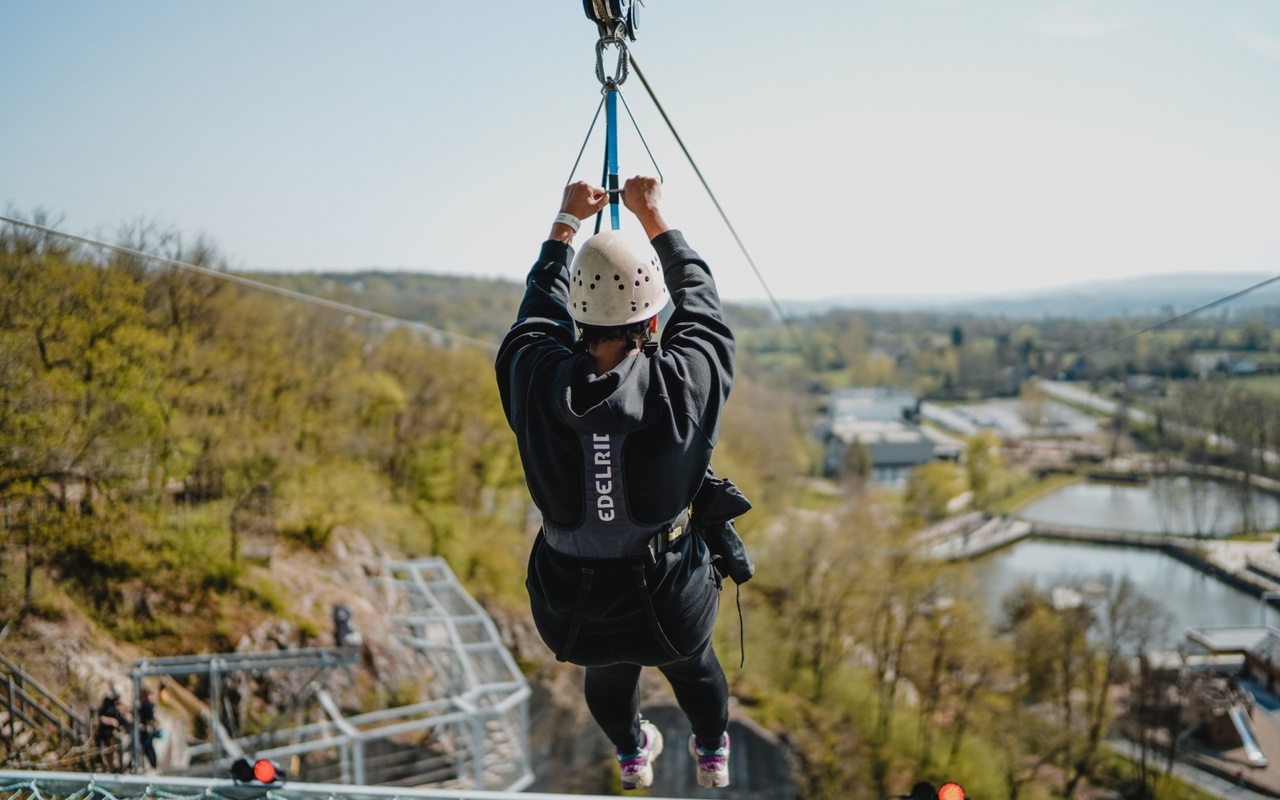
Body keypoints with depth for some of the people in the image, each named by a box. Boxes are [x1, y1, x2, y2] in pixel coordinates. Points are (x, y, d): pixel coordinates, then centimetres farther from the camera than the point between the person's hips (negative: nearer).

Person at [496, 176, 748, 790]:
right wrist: (654, 221, 7)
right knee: (693, 669, 32)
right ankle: (713, 756, 60)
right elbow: (700, 300, -5)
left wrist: (567, 223, 14)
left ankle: (633, 759, 63)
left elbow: (540, 305, 0)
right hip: (671, 598, -2)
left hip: (572, 606, 2)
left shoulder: (534, 378, -22)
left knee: (607, 677, 34)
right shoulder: (685, 381, -26)